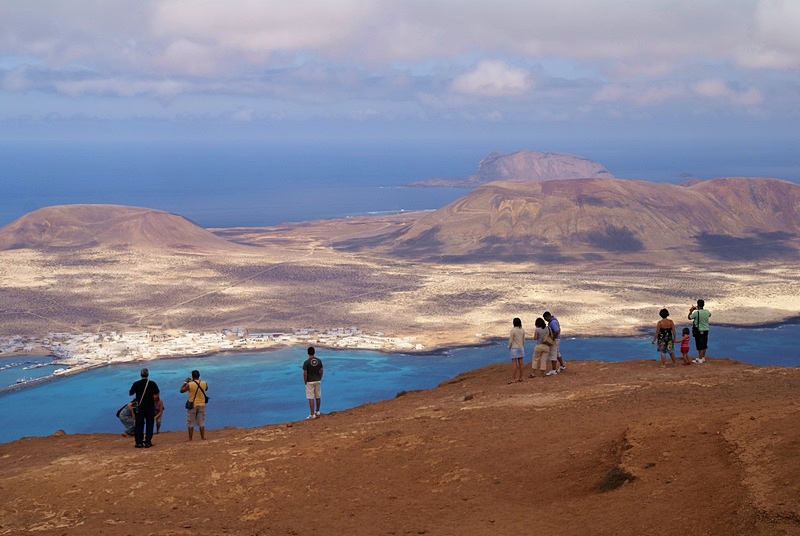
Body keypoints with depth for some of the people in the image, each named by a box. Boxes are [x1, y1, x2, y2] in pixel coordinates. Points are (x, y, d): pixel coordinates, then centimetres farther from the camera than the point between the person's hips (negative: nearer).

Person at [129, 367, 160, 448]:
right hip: (150, 407, 0)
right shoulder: (152, 384, -8)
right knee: (149, 425, 7)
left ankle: (139, 442, 5)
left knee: (139, 425, 8)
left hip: (140, 407, 0)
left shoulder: (136, 384, -8)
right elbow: (157, 393, 8)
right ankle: (147, 442, 3)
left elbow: (130, 393, 4)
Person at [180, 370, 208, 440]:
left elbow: (181, 390, -1)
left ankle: (190, 439, 8)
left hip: (192, 405, -3)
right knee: (201, 422, 11)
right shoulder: (204, 383, -5)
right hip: (202, 405, 3)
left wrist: (185, 382, 10)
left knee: (190, 423, 6)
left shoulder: (189, 384, -15)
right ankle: (202, 437, 11)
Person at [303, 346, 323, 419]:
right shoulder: (319, 361, -3)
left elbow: (305, 374, -15)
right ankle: (317, 411, 30)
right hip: (317, 381, 5)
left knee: (311, 398, -1)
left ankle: (312, 414, -2)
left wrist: (305, 382, -2)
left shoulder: (306, 362, -16)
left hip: (310, 382, -5)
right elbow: (321, 371, 3)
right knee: (318, 397, 16)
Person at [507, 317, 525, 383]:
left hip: (514, 348, -5)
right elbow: (523, 340, 8)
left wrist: (509, 347, 2)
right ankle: (520, 377, 15)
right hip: (521, 348, 5)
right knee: (520, 363, 10)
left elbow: (511, 341, -12)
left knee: (514, 363, -4)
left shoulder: (513, 330, -16)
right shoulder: (522, 330, 0)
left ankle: (513, 379, -4)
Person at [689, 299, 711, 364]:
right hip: (705, 330, 6)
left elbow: (689, 318, -4)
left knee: (700, 346, -2)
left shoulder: (696, 313, -19)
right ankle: (703, 358, 26)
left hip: (699, 331, -6)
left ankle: (700, 359, 2)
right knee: (704, 345, 15)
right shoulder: (707, 311, -2)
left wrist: (691, 311, 11)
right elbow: (709, 315, 23)